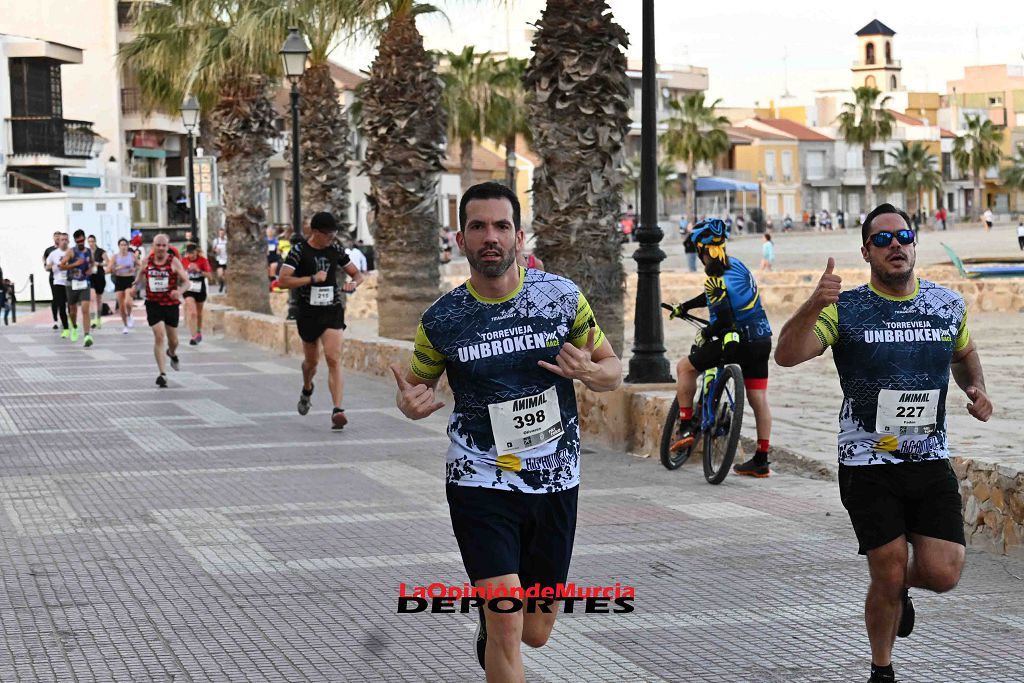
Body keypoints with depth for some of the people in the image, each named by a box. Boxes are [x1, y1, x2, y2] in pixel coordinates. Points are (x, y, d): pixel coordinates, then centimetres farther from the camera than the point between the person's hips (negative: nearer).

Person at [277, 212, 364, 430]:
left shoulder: (336, 249, 3)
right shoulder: (299, 251, -7)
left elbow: (357, 274, 13)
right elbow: (282, 281, -16)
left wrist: (354, 283, -11)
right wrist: (312, 279, -23)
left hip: (332, 311, 1)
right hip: (308, 313, -1)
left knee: (334, 359, -15)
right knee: (311, 361, 16)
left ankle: (337, 411, -22)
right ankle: (307, 389, 50)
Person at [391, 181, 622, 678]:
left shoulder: (563, 297, -5)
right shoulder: (442, 320, -7)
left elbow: (613, 370, 5)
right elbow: (417, 385, 9)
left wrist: (589, 372, -19)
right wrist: (410, 404, -16)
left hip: (556, 483, 2)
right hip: (481, 483, -2)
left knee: (535, 633, 16)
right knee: (507, 630, -16)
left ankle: (488, 621, 52)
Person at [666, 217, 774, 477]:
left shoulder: (716, 280, -17)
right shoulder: (735, 264, 9)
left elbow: (725, 319, -24)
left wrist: (706, 334, -6)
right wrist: (684, 307, 30)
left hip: (737, 341, -8)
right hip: (762, 341, 8)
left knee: (685, 367, 8)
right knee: (759, 399, 10)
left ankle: (686, 427, 6)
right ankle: (761, 461, 14)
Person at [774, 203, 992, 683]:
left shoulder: (948, 304, 6)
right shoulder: (845, 310, -5)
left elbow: (963, 353, 27)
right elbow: (787, 356, -19)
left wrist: (975, 387, 5)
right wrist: (813, 306, -36)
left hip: (932, 463, 3)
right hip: (868, 466, -3)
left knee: (942, 574, -7)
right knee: (887, 578, -2)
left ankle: (900, 586, 30)